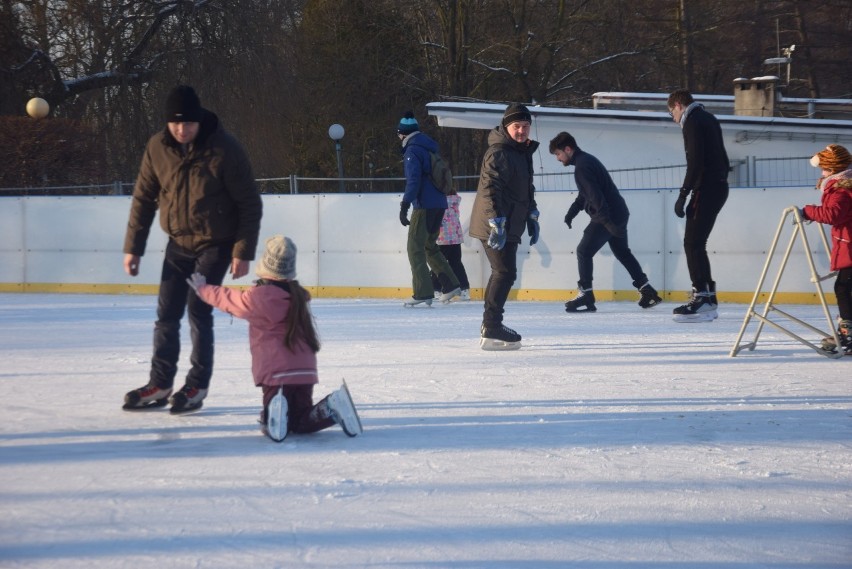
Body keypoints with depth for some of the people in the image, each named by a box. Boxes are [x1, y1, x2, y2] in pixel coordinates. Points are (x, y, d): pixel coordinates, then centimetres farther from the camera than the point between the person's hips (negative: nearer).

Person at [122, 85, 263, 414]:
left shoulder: (224, 150, -19)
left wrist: (243, 252, -15)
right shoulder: (158, 148, -8)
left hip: (215, 244, -4)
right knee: (166, 313, 5)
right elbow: (144, 198, 3)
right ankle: (160, 385, 14)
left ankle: (197, 386, 2)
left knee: (198, 310, -10)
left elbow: (250, 204, -13)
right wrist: (133, 247, 2)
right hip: (178, 242, 4)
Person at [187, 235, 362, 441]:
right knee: (301, 422, 14)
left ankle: (275, 412, -33)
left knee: (271, 426, 2)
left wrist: (203, 289, 30)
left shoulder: (258, 297, -7)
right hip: (306, 371, 5)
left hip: (276, 372, -5)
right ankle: (332, 407, -14)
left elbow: (229, 300, 12)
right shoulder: (297, 296, 10)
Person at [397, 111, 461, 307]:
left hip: (424, 206, -9)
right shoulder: (430, 146, 17)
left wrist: (405, 206, -20)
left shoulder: (413, 150, -10)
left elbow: (413, 180, -19)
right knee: (429, 246, 19)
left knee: (415, 248, -5)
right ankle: (451, 285, 16)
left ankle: (423, 293, -11)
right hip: (439, 204, 9)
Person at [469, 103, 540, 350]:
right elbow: (490, 189, -23)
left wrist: (532, 217, 24)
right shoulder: (499, 153, -15)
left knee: (502, 273, 17)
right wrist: (496, 223, -28)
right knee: (505, 272, -12)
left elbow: (527, 189, 28)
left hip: (509, 225, 10)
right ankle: (491, 330, -12)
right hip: (495, 225, -10)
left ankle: (490, 326, 27)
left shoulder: (522, 152, 17)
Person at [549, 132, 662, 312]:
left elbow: (595, 195, -26)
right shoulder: (586, 160, 15)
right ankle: (648, 291, 21)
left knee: (584, 251, -3)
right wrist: (571, 213, 16)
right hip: (618, 214, 10)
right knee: (622, 252, 19)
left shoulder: (582, 166, -18)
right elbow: (584, 195, 25)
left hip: (608, 217, -10)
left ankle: (586, 296, -3)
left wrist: (607, 222, -29)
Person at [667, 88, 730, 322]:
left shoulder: (693, 122, -10)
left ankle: (702, 297, -16)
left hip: (705, 189, -10)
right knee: (696, 244, 13)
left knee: (693, 244, -10)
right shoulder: (709, 119, 20)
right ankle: (708, 298, 13)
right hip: (719, 187, 10)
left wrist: (683, 194, -21)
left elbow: (695, 162, -20)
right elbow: (723, 160, 24)